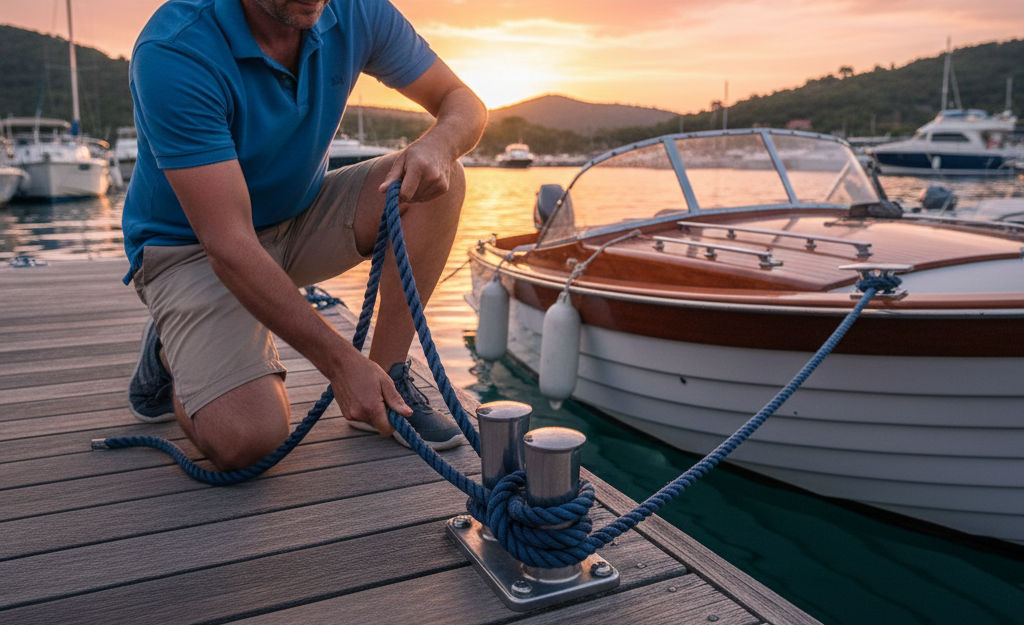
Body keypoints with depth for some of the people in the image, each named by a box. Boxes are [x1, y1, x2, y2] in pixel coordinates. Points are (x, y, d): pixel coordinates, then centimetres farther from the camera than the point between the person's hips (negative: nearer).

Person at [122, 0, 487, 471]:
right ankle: (171, 353, 9)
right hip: (191, 247, -5)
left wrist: (438, 144, -28)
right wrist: (340, 363, -35)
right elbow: (229, 245, -32)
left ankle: (389, 381, -10)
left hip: (300, 217, 6)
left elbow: (462, 101, -3)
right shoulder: (172, 53, -29)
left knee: (436, 180, -18)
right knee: (245, 439, -26)